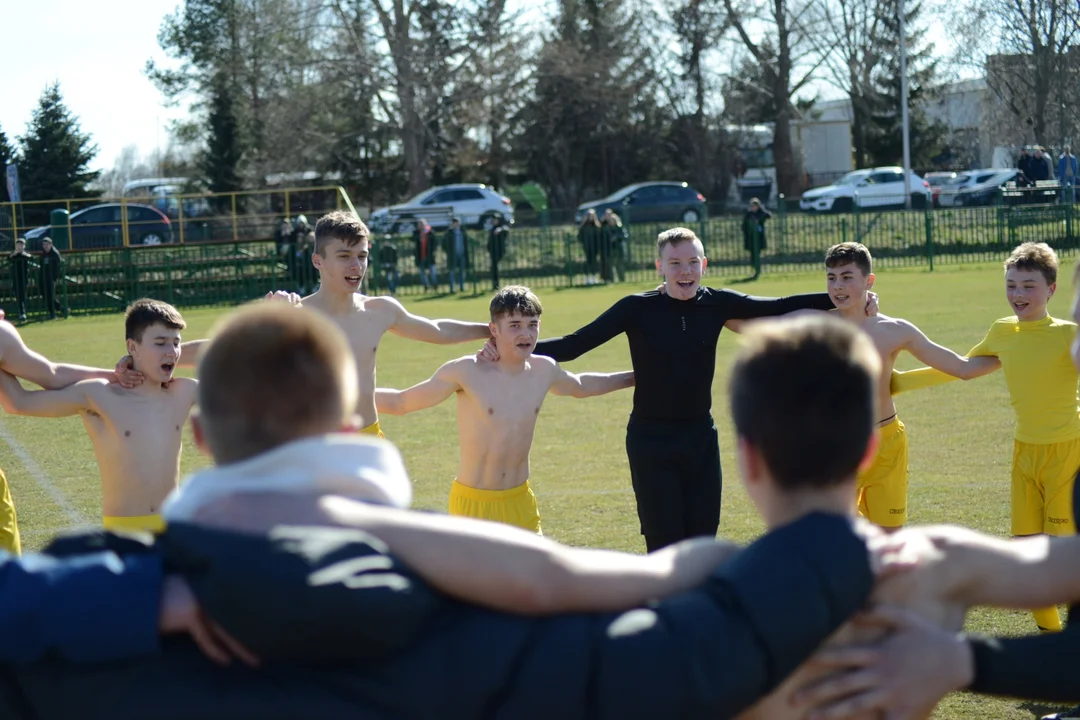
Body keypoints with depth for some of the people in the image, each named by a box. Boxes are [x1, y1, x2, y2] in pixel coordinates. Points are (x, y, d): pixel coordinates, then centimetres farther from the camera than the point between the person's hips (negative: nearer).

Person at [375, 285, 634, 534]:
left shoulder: (544, 370, 1)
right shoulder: (466, 372, -16)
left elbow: (579, 385, 25)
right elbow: (400, 402, -11)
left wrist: (637, 377, 35)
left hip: (521, 502, 6)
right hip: (474, 505, -6)